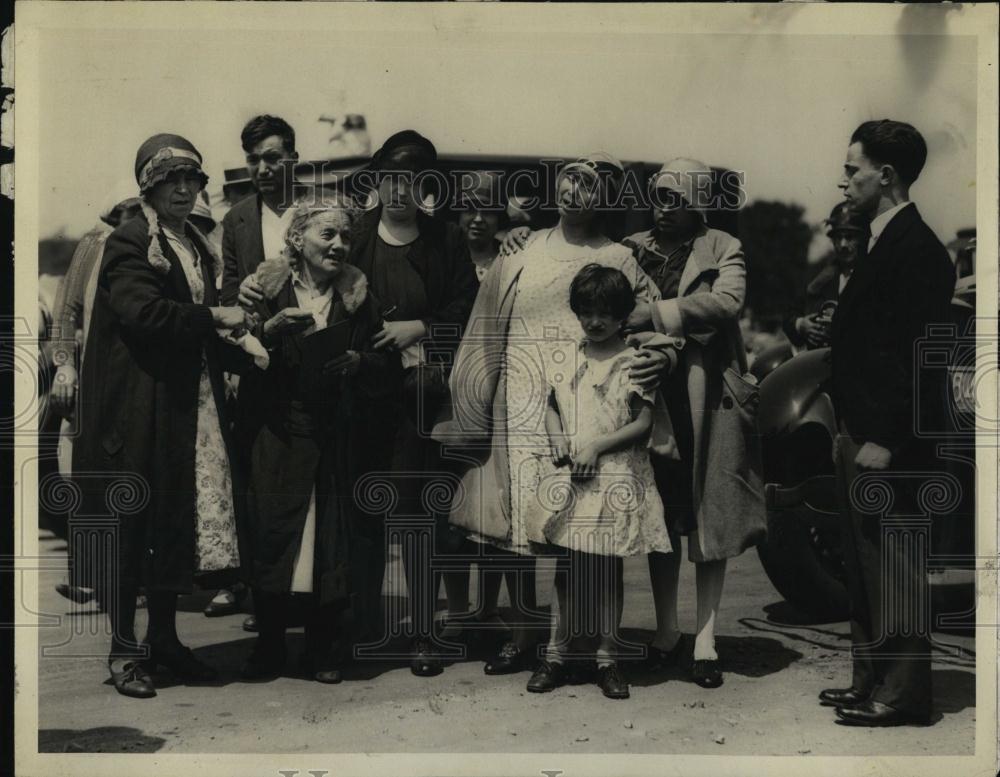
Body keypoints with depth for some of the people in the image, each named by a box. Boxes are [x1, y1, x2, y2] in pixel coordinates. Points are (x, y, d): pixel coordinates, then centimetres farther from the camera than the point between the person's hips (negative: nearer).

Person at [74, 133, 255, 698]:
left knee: (180, 524, 9)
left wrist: (238, 349, 4)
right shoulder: (130, 243, -6)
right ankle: (125, 649, 9)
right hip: (142, 407, -7)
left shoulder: (198, 247, 18)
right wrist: (215, 318, -17)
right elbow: (141, 311, -22)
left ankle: (165, 638, 20)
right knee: (134, 526, -1)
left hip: (192, 403, 7)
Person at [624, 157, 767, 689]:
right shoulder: (633, 249, 11)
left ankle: (706, 637, 11)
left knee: (709, 521, 3)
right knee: (661, 518, 9)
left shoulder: (722, 250, 1)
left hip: (708, 398, -2)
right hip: (652, 393, 3)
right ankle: (666, 629, 21)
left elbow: (728, 301, -17)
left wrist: (655, 314, -23)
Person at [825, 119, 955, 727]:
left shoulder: (917, 249, -15)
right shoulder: (882, 242, 15)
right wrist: (852, 428, 16)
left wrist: (885, 441, -21)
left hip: (891, 443, -10)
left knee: (894, 567, -2)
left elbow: (918, 355, -20)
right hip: (863, 434, 10)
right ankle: (872, 681, 26)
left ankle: (904, 693, 8)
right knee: (866, 567, 16)